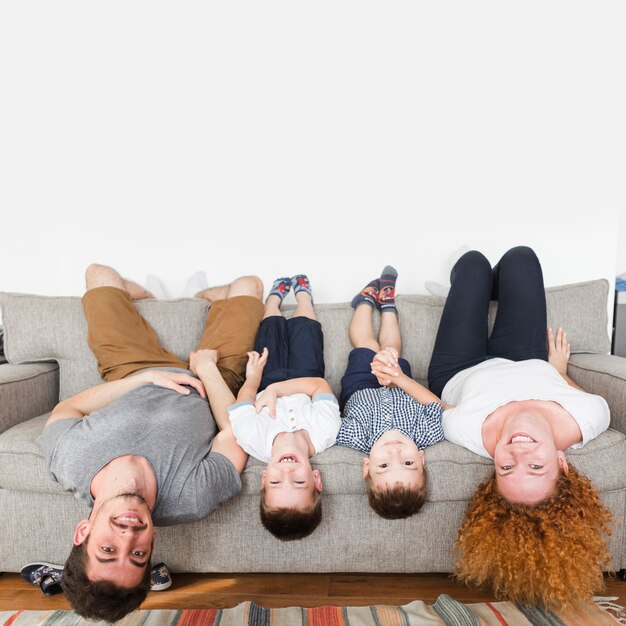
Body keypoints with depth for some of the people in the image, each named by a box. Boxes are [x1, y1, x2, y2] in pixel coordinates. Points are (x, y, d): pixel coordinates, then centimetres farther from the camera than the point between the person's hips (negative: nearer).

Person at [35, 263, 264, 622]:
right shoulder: (196, 500, -41)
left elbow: (67, 409, -16)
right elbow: (234, 432, -25)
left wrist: (142, 377, -26)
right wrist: (207, 370, -14)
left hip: (134, 373, 2)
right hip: (208, 386, -1)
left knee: (100, 273, 12)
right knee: (248, 283, 8)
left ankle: (138, 293, 49)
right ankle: (206, 297, 44)